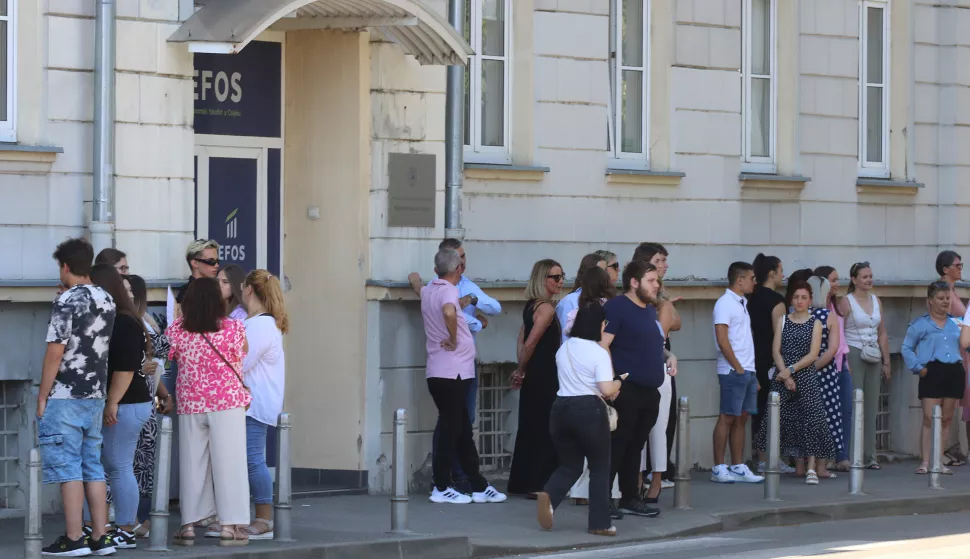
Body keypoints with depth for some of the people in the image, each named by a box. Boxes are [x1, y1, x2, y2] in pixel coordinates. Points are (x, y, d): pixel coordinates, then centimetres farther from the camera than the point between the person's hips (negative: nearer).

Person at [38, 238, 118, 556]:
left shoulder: (67, 301, -12)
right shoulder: (106, 300, 9)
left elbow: (56, 351, -15)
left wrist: (42, 396, -9)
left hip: (64, 397, -7)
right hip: (96, 396, 7)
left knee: (67, 468, -4)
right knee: (93, 467, 10)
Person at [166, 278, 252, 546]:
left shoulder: (176, 330, -2)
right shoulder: (233, 328, -8)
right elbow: (241, 358, 6)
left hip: (190, 404, 3)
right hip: (227, 402, -2)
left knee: (192, 463, 9)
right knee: (228, 463, 0)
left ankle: (189, 525, 10)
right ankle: (230, 525, -2)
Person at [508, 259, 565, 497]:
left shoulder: (531, 306, 12)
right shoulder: (546, 308, -15)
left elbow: (522, 341, 13)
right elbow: (530, 344, -19)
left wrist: (521, 370, 8)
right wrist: (521, 371, -6)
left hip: (533, 376, 9)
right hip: (544, 377, -9)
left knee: (530, 429, 13)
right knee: (545, 430, -3)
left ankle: (523, 482, 18)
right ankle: (537, 484, -1)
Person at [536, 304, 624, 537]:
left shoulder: (563, 349, 11)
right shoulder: (599, 353, -9)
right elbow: (606, 389, -18)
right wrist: (618, 384, 4)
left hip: (561, 407, 5)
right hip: (589, 410, -5)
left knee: (570, 465, 15)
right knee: (599, 467, 10)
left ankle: (549, 495, -16)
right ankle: (599, 523, 8)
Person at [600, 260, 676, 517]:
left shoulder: (650, 310, 18)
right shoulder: (616, 307, -9)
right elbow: (602, 346, -16)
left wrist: (668, 355, 10)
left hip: (649, 391, 8)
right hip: (626, 390, -8)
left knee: (635, 447, 13)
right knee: (616, 446, -8)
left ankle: (630, 498, 19)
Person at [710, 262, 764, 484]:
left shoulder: (741, 303, 18)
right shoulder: (725, 303, -10)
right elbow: (722, 340, -16)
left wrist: (752, 373, 15)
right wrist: (738, 368, -15)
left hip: (747, 371, 9)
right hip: (733, 371, -9)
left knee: (741, 418, 9)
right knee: (727, 418, -6)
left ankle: (738, 467, 13)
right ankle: (719, 468, -3)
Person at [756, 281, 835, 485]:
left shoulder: (815, 323, 5)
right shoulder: (783, 321, 9)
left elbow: (813, 355, -4)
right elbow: (776, 351, 2)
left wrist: (791, 370, -12)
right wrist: (785, 375, -9)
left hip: (806, 376, -2)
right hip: (783, 377, 2)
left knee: (811, 418, -13)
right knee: (789, 420, -1)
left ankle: (812, 466, -18)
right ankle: (799, 465, 9)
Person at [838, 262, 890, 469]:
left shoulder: (876, 301, 13)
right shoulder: (846, 302, -4)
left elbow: (882, 334, 17)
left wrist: (886, 362, 14)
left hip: (873, 358, 6)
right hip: (853, 356, -6)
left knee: (871, 407, 6)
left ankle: (870, 456, 9)